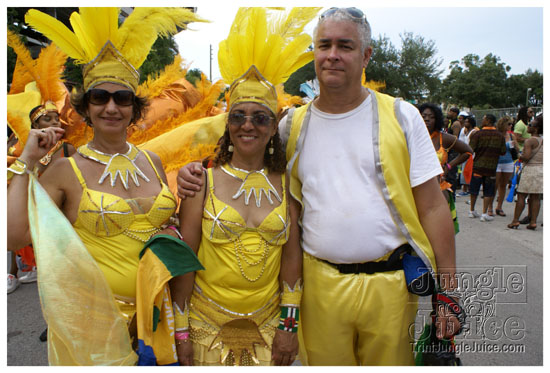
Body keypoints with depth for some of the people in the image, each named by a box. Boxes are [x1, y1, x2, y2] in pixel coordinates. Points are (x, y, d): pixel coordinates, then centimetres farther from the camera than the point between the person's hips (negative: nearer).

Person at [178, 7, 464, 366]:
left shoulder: (401, 116, -1)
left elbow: (433, 207, -1)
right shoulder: (292, 125, 3)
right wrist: (197, 174, -6)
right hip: (320, 285, 1)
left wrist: (448, 291, -3)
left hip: (389, 284, 0)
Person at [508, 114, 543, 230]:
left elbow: (527, 156, -21)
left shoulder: (530, 140, -11)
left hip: (530, 168, -7)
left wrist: (520, 157, -2)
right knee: (535, 197, 7)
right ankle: (533, 222, 6)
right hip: (541, 169, 7)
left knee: (521, 196, 0)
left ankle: (515, 221, 1)